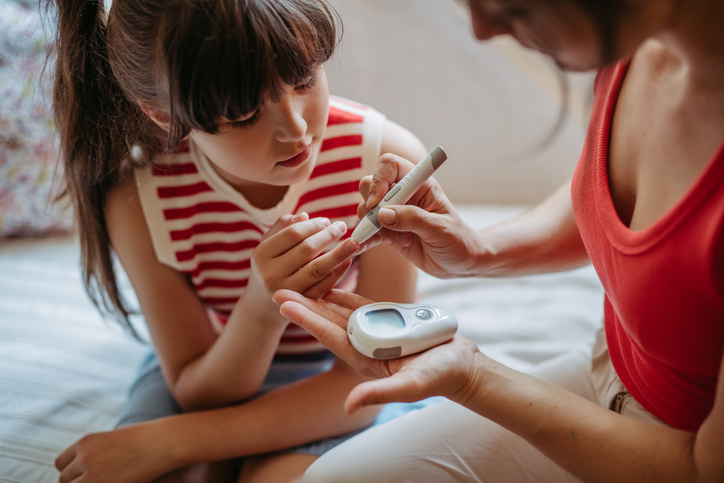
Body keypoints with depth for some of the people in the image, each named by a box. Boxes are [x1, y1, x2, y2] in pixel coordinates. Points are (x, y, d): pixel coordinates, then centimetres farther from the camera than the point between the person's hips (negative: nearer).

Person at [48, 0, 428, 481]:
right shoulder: (137, 198, -23)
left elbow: (368, 380, -22)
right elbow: (198, 394, -16)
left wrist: (164, 442, -27)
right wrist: (261, 312, -40)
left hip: (329, 376, 1)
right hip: (210, 369, 0)